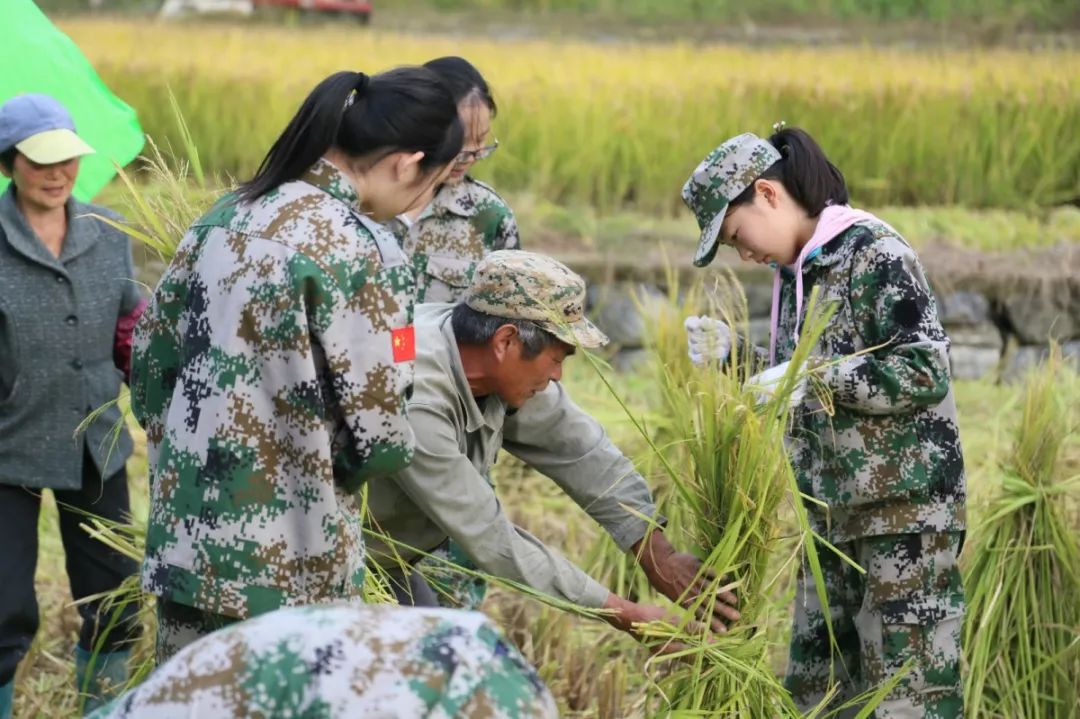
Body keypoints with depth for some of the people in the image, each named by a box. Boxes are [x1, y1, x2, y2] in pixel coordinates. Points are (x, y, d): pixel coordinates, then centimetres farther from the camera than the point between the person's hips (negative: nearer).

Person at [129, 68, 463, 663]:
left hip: (183, 537, 7)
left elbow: (150, 355, 11)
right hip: (285, 567, -7)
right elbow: (379, 440, -14)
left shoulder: (230, 216, 5)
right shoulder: (362, 251, -16)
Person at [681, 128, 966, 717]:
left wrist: (814, 376, -21)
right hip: (834, 514, 9)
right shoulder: (795, 272, 13)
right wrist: (727, 360, 4)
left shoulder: (875, 253, -12)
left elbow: (927, 373, -18)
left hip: (906, 507, -9)